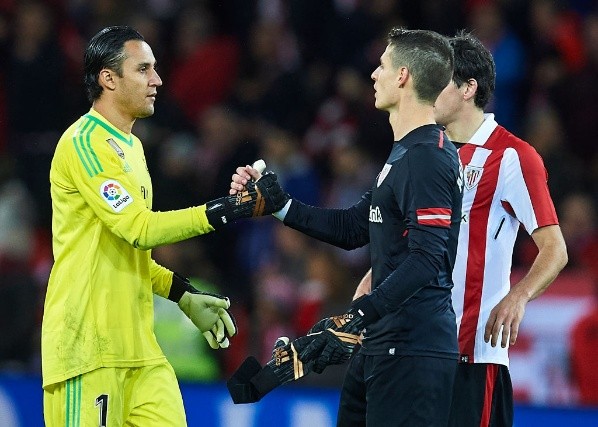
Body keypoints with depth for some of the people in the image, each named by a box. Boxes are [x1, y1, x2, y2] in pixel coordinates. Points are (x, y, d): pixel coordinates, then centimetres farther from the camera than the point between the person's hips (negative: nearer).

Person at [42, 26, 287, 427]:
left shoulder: (131, 146, 18)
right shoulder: (85, 142, -11)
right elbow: (139, 228, -19)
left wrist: (184, 295, 16)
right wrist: (236, 208, -19)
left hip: (137, 344, 9)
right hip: (90, 344, -9)